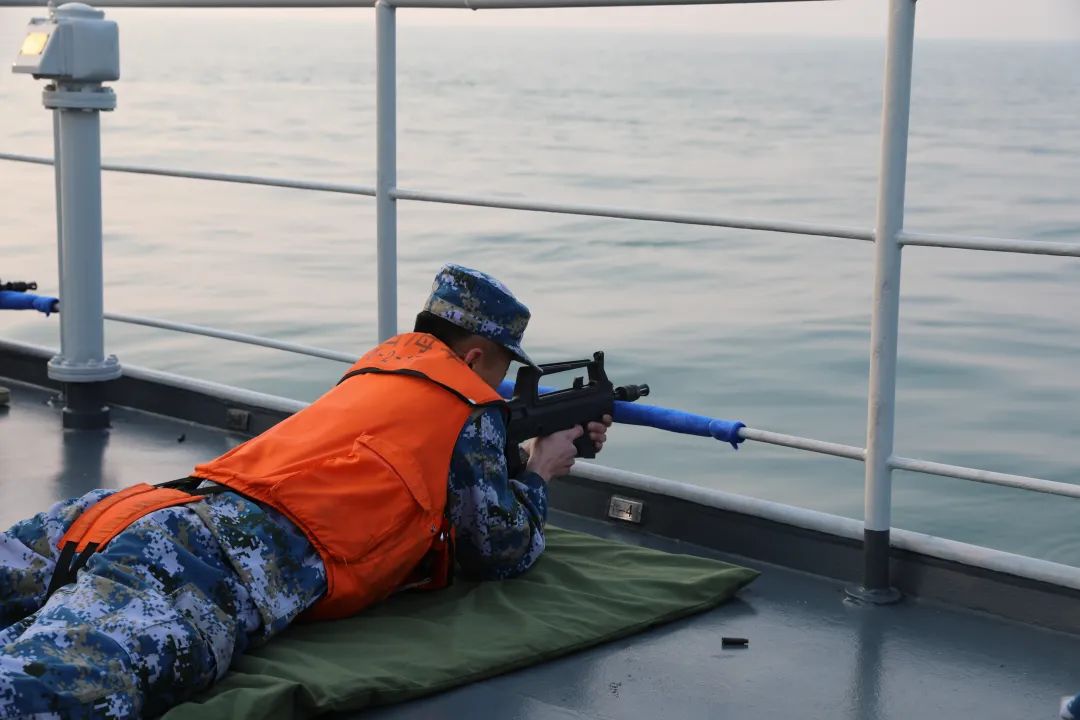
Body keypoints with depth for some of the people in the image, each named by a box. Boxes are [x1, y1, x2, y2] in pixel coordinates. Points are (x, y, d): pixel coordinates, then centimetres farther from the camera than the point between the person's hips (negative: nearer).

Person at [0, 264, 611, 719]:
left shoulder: (387, 362, 34)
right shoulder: (471, 408, 12)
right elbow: (503, 552, 18)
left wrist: (561, 438, 52)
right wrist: (539, 475, 36)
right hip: (251, 558, -8)